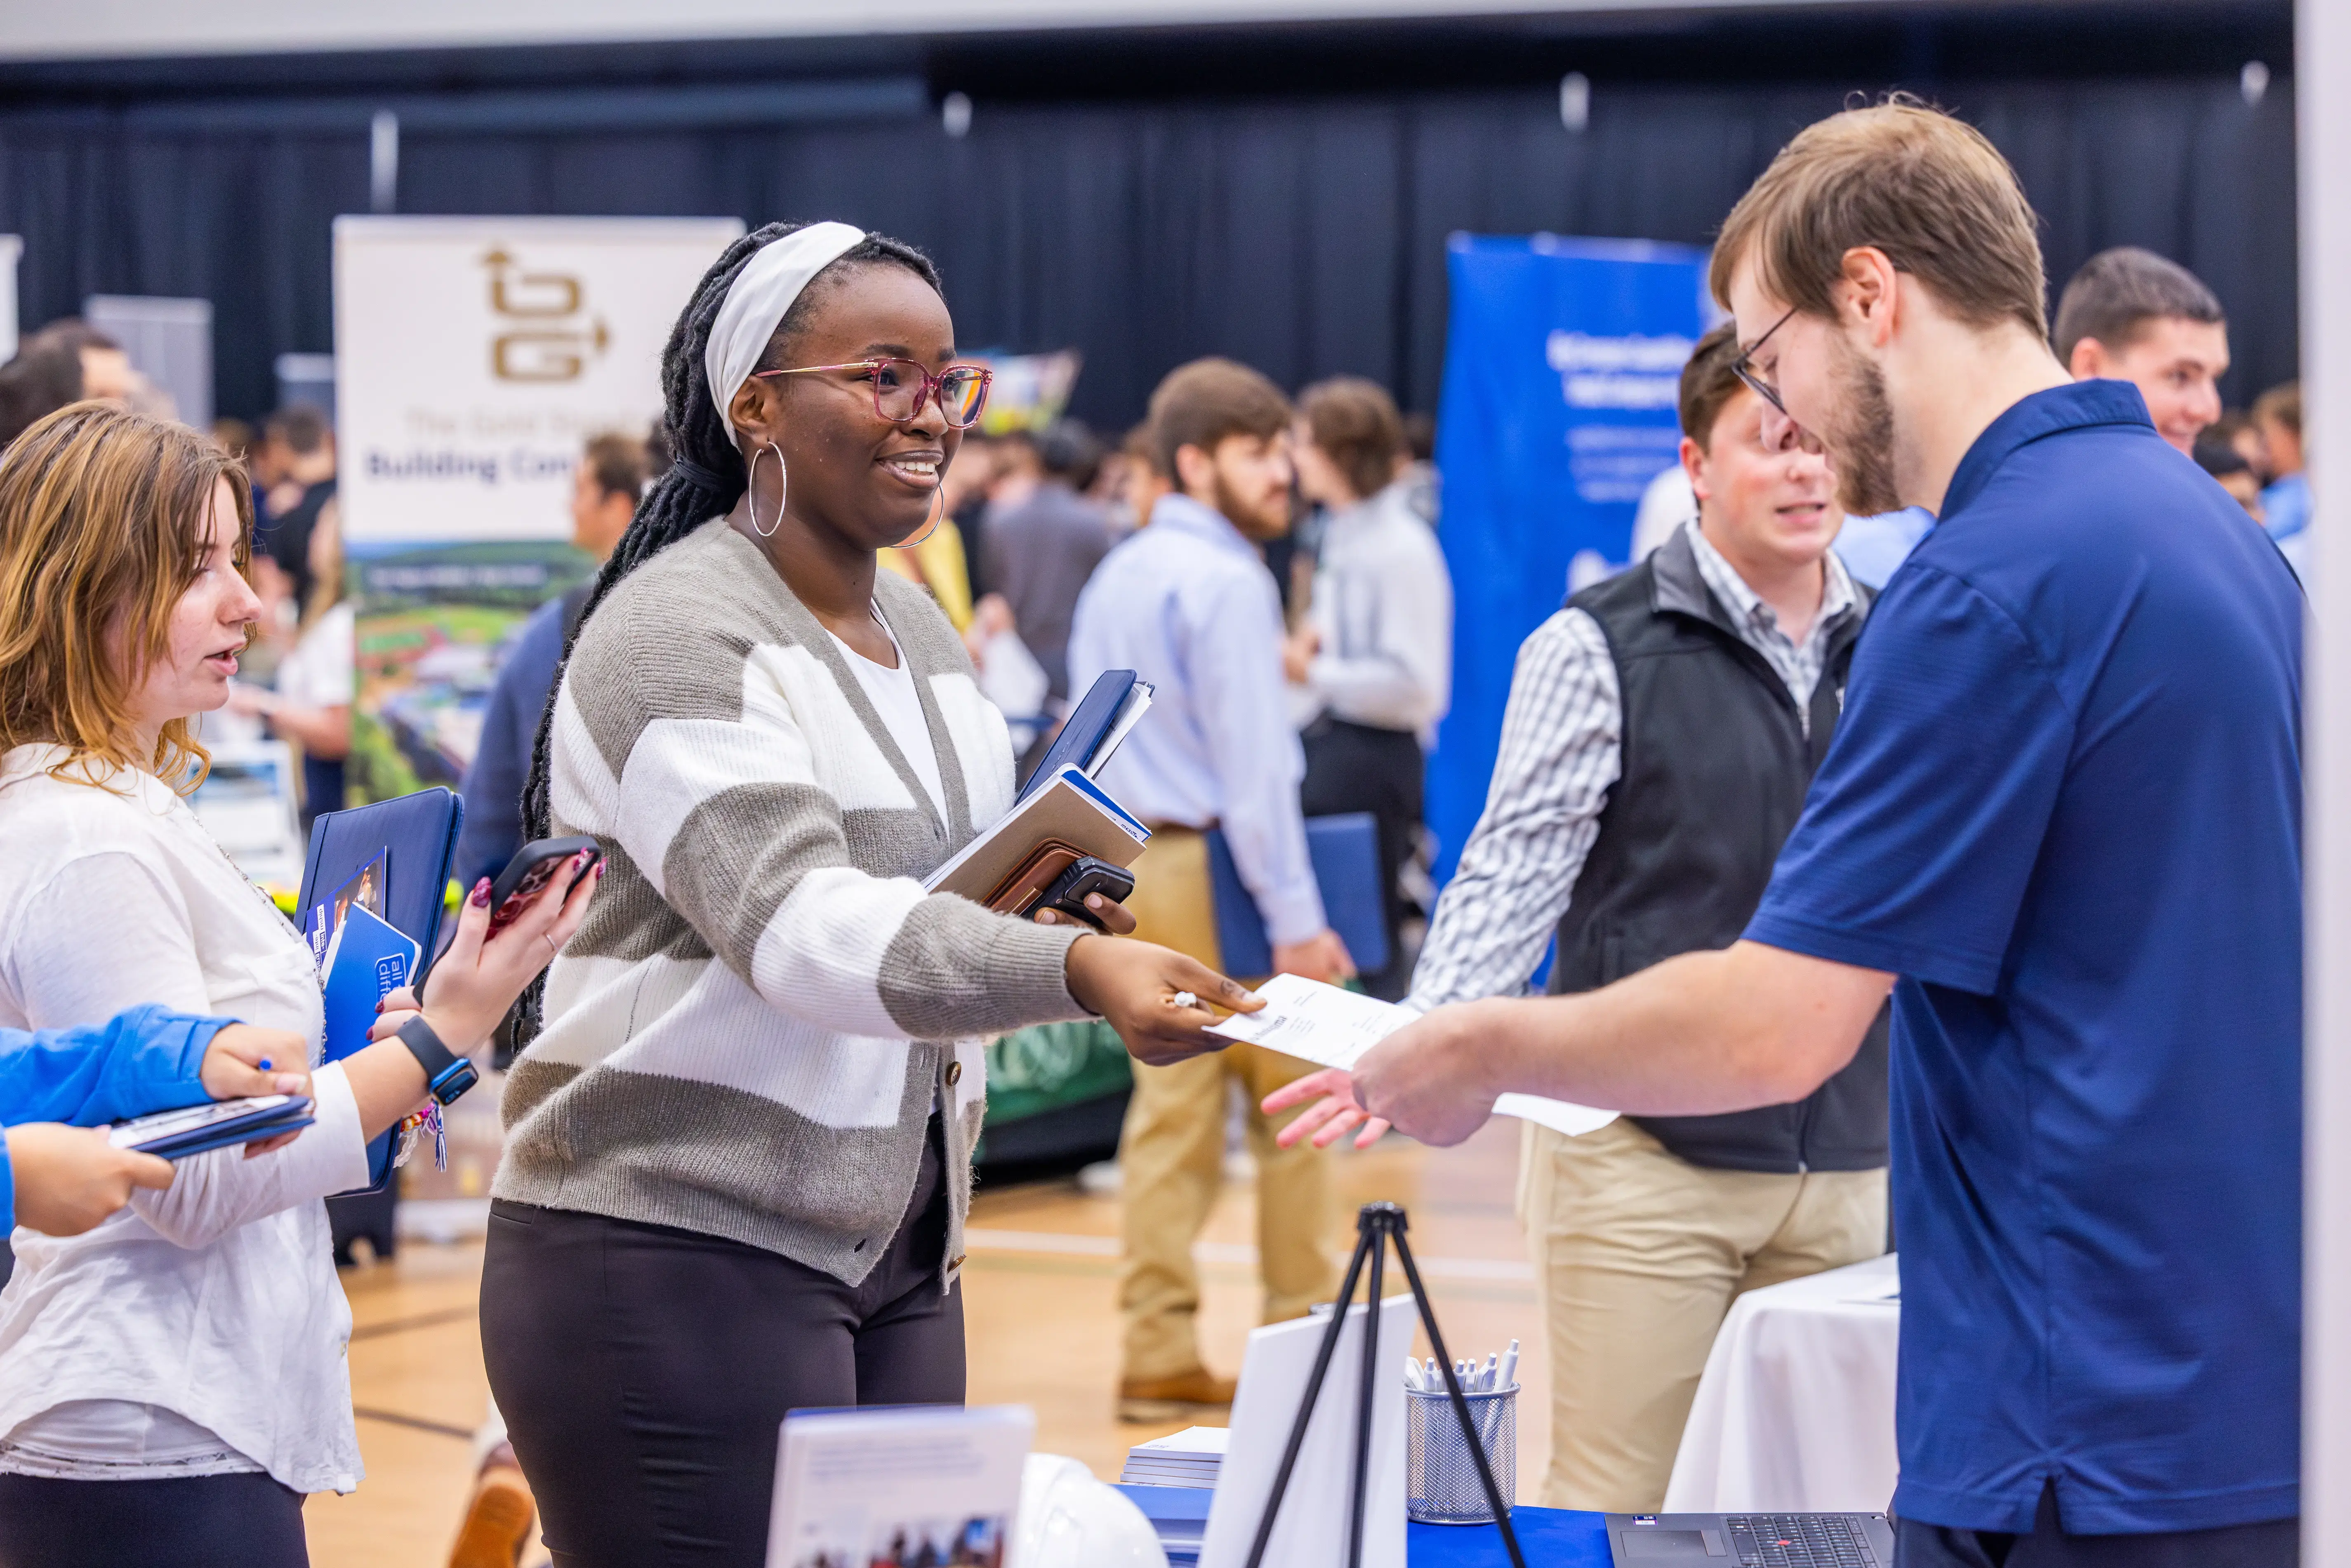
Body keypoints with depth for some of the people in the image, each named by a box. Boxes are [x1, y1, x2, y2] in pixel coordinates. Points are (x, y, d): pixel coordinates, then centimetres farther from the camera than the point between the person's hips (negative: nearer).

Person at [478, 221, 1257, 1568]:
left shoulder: (923, 632, 16)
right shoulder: (675, 634, -12)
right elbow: (798, 925, -25)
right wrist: (1076, 973, -39)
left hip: (899, 1259, 8)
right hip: (679, 1255, -8)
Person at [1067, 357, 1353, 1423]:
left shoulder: (1115, 576, 15)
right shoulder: (1227, 583, -13)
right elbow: (1252, 761, -18)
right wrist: (1297, 917, -17)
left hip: (1131, 863, 8)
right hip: (1221, 871, -8)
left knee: (1171, 1106, 8)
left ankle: (1159, 1355, 6)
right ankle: (1300, 1336, 9)